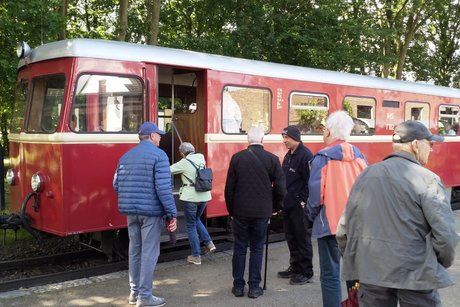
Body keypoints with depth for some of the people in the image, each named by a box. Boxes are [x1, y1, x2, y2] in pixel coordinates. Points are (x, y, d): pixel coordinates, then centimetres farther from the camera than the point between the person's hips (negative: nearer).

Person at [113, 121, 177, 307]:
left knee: (135, 251, 15)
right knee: (149, 252, 1)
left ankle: (134, 292, 24)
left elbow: (116, 185, 9)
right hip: (151, 210, -6)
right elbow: (163, 188, -16)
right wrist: (172, 214, -13)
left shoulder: (126, 156, 11)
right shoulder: (158, 155, -9)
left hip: (131, 211, 7)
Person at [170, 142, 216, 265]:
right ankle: (209, 243, 15)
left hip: (191, 197, -6)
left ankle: (196, 256, 11)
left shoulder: (184, 163, -11)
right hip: (204, 195, 6)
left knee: (191, 225, 7)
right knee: (196, 219, 27)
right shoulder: (201, 157, 3)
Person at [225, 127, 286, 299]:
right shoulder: (272, 159, -4)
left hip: (240, 211, 0)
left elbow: (229, 187, 0)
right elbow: (280, 188, -3)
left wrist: (231, 209, 11)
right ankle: (254, 287, 12)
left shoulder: (237, 157, -3)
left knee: (239, 248, 10)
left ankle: (238, 286, 16)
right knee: (257, 249, 9)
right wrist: (275, 207, 13)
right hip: (262, 212, 0)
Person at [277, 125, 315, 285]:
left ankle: (306, 272, 11)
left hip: (300, 206, -9)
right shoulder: (288, 155, 13)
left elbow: (310, 182, -18)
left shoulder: (306, 156, -15)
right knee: (291, 238, 17)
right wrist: (282, 200, 13)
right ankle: (295, 267, 30)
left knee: (303, 239, 1)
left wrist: (304, 201, -17)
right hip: (288, 205, 9)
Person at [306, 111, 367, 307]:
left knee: (330, 275, 2)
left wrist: (312, 215, 3)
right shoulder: (359, 156, 6)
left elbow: (316, 192, -14)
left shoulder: (323, 157, -11)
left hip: (330, 223, -5)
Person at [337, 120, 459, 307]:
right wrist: (442, 263, 5)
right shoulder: (427, 180, -10)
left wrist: (355, 261, 17)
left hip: (370, 271, 5)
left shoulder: (366, 175, 5)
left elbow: (343, 229, 6)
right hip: (415, 274, -4)